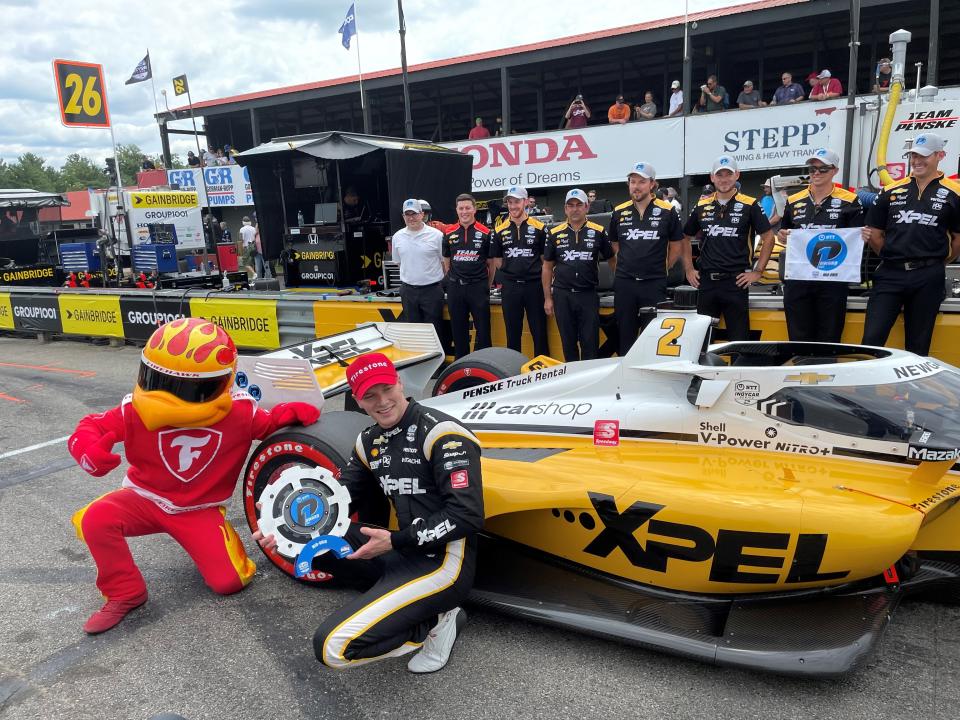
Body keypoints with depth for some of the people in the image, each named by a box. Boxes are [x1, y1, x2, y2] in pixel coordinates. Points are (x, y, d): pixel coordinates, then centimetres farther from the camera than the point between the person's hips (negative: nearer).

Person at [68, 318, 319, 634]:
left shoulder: (239, 413, -18)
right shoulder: (138, 410, -18)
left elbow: (266, 423, 0)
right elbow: (92, 427, -10)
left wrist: (291, 412, -23)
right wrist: (90, 452, -35)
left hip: (201, 510, -1)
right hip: (146, 499, 1)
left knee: (228, 582, -13)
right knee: (95, 518, -30)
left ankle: (208, 547, 25)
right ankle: (125, 592, -5)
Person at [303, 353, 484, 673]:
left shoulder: (441, 433, -16)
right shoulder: (369, 441, 8)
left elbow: (467, 516, -20)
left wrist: (395, 541, -20)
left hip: (443, 563, -8)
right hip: (405, 550, 8)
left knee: (333, 647, -20)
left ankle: (433, 622, 3)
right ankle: (396, 600, 5)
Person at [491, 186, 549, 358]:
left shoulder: (539, 228, 0)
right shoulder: (500, 230, 6)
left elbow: (546, 259, 4)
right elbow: (497, 260, 11)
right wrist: (512, 273, 4)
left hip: (534, 285, -2)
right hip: (510, 287, 2)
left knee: (539, 332, 3)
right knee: (512, 333, 9)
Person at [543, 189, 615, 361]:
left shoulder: (598, 232, 2)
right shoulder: (555, 233, 5)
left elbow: (612, 260, 10)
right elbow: (547, 267, 9)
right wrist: (547, 298, 5)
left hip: (589, 295, -1)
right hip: (562, 295, 1)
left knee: (590, 343, 0)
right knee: (568, 342, 9)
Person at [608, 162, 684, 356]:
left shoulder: (667, 211, 1)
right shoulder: (619, 212, 8)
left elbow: (676, 245, 8)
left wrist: (663, 268, 5)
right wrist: (627, 263, 11)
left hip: (654, 283, -2)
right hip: (624, 283, 2)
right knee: (625, 335, 8)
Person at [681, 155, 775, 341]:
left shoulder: (749, 205, 0)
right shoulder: (702, 206, 10)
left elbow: (768, 238, 1)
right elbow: (686, 238, 19)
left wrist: (757, 271, -4)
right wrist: (689, 269, 11)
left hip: (736, 282, -3)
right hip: (706, 281, 4)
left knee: (739, 337, 0)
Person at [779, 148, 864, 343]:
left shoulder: (849, 201, 4)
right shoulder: (794, 202, 13)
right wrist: (783, 237, -2)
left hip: (833, 278, -2)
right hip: (797, 278, 3)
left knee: (829, 340, 2)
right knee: (798, 339, 6)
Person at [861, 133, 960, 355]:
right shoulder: (892, 191, 10)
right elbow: (875, 233, 13)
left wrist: (937, 262, 7)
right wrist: (890, 256, 6)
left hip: (928, 278, -1)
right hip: (890, 274, 1)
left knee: (918, 345, 7)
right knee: (871, 340, -7)